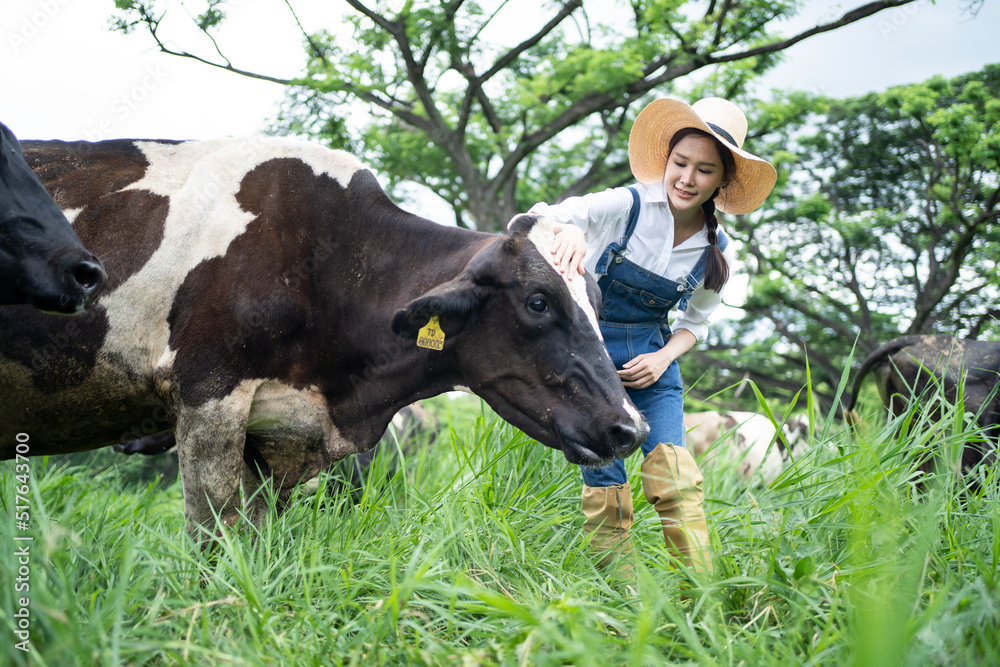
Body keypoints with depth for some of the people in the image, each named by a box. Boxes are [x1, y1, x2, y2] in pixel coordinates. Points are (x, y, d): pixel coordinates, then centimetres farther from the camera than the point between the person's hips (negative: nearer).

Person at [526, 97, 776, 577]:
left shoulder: (717, 254, -2)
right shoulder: (627, 206, -15)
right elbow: (536, 219, -24)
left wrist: (662, 358, -8)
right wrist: (567, 230, -48)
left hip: (651, 360, 3)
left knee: (672, 474, -12)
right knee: (604, 482, -5)